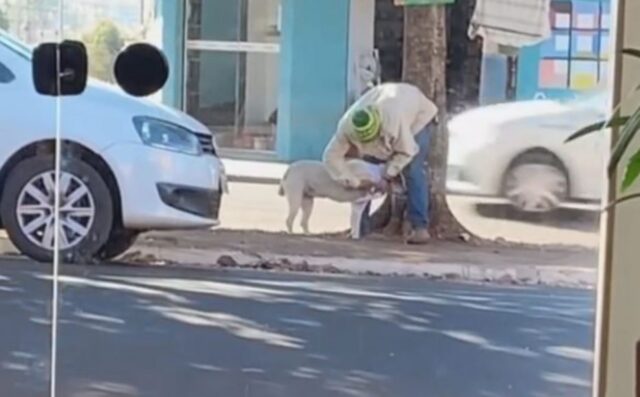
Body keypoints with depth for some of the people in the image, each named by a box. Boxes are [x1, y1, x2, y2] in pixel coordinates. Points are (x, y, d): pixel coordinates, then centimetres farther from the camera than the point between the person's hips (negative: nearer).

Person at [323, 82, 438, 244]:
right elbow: (332, 155, -27)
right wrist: (353, 181, -32)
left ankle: (420, 227, -20)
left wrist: (390, 171, -33)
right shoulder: (347, 125, -34)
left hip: (419, 115, -5)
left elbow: (407, 151, -30)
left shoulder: (394, 120, -47)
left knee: (413, 171, -21)